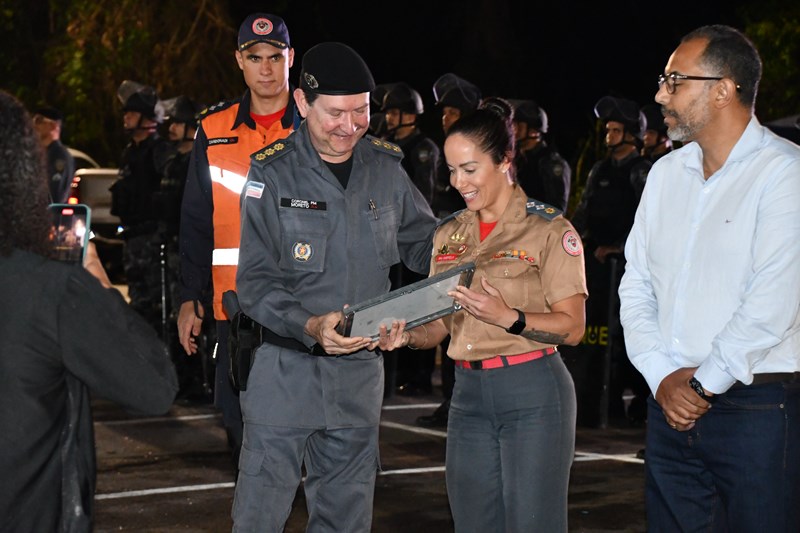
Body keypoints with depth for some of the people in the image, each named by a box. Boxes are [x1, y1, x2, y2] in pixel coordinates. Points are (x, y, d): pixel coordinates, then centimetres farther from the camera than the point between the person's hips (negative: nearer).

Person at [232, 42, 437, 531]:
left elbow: (425, 243, 14)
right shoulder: (272, 174, -7)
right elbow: (255, 282, -10)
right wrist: (310, 326, -27)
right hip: (286, 368, -4)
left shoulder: (386, 168, 4)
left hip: (359, 370, 4)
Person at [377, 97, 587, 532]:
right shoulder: (449, 235, 11)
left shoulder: (549, 230, -6)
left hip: (532, 394, -6)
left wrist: (508, 318, -26)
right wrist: (406, 335, -8)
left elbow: (572, 327, -11)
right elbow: (441, 324, 14)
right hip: (469, 394, 6)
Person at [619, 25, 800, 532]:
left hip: (756, 412, -6)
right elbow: (636, 285, 11)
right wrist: (663, 377, -2)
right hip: (671, 406, 6)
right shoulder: (667, 173, 13)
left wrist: (702, 385, -11)